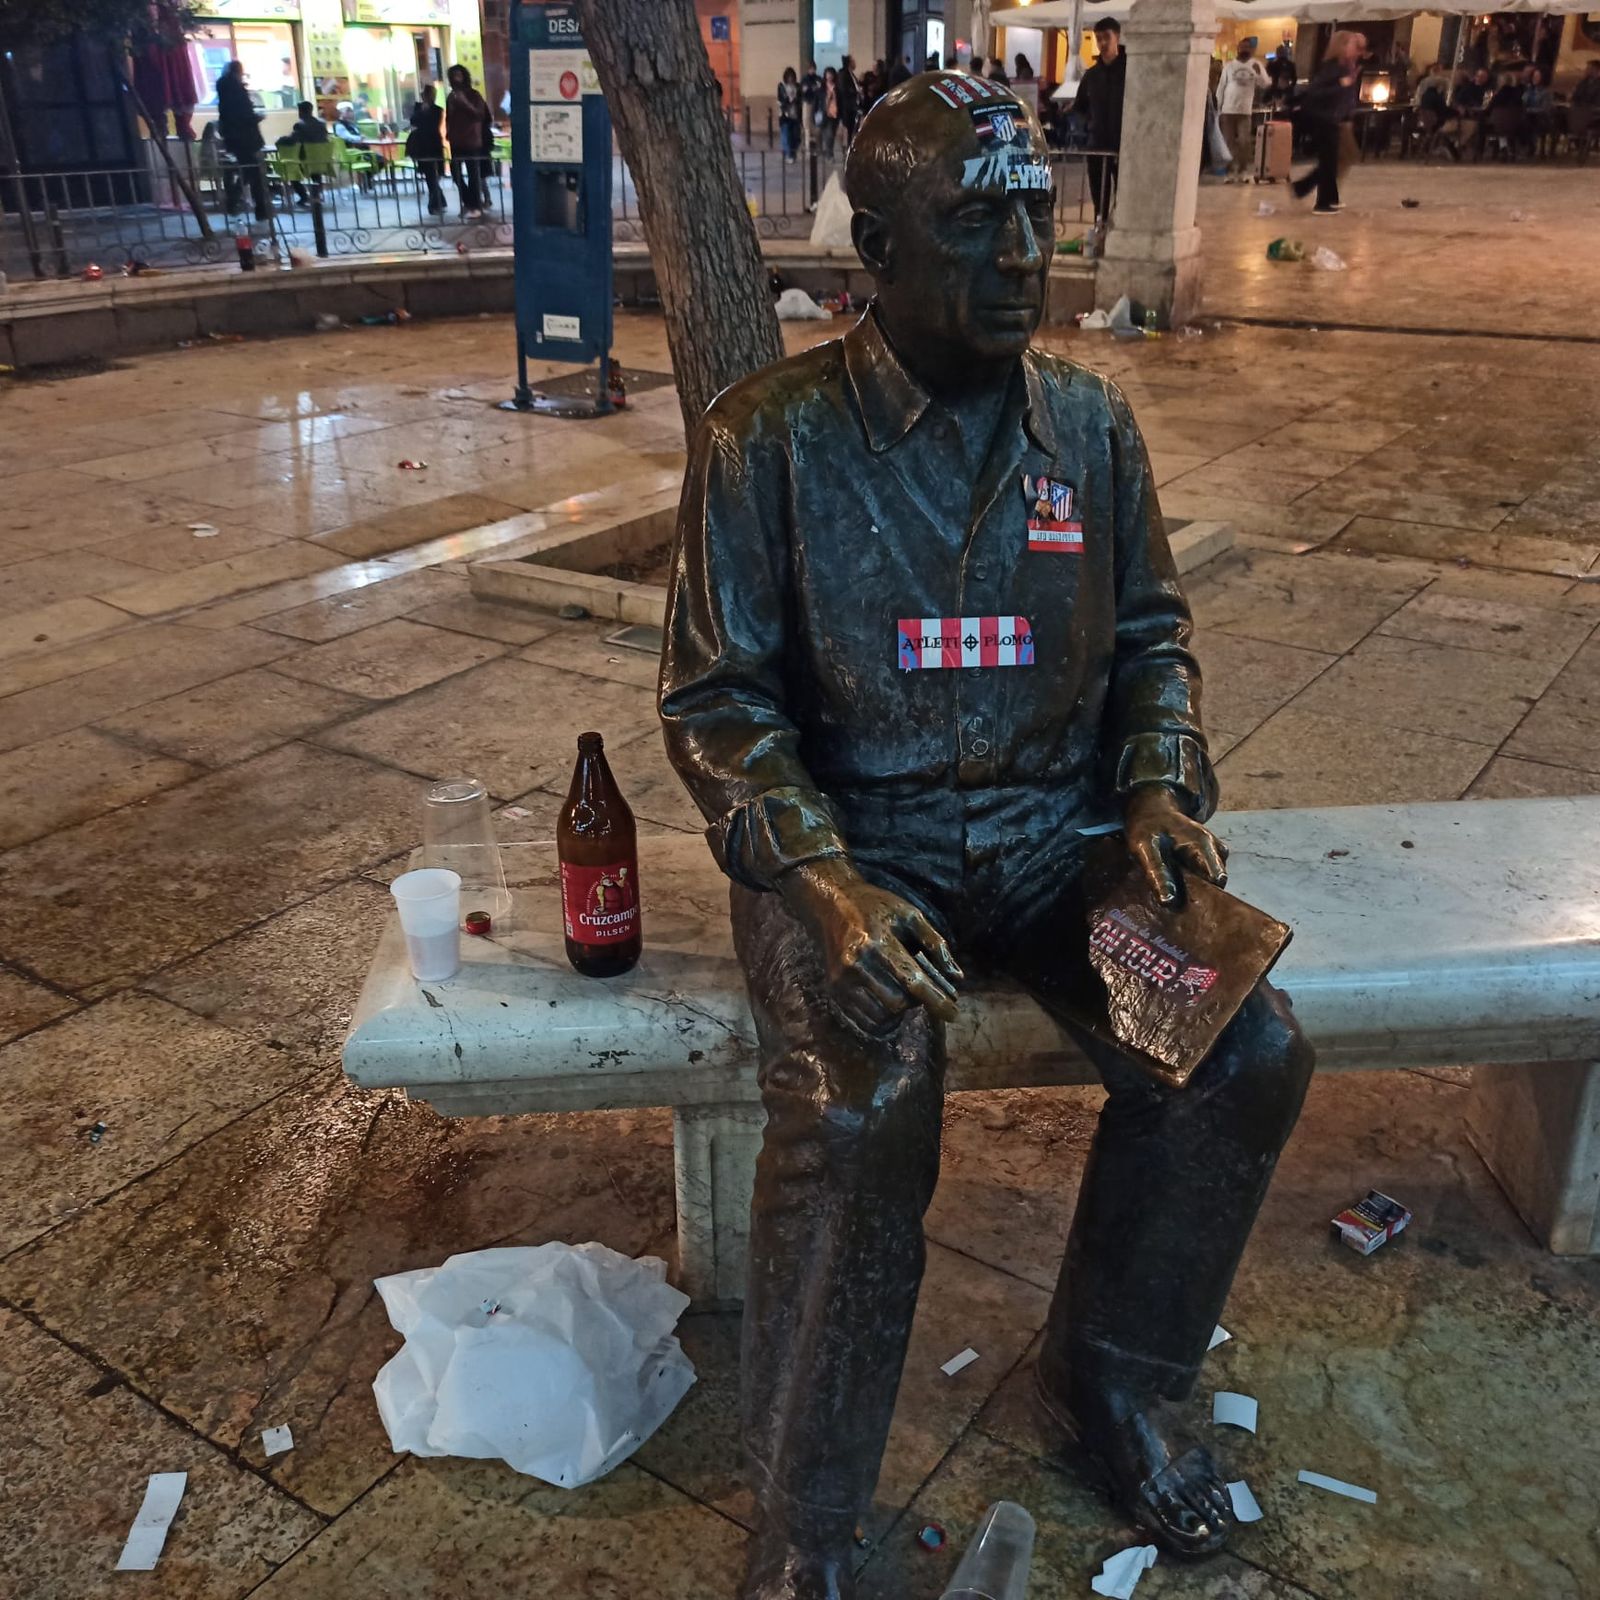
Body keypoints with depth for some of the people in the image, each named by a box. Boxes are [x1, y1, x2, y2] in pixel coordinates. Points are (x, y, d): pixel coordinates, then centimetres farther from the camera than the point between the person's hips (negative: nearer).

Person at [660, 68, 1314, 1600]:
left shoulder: (1088, 420, 4)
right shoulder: (768, 435, -9)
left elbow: (1151, 633, 15)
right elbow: (714, 698, -7)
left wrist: (1160, 785, -4)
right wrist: (822, 878, -21)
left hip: (1049, 829, 4)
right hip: (848, 834, -4)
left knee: (1247, 1052, -16)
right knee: (860, 1112, -31)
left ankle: (1109, 1377, 13)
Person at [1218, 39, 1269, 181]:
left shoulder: (1256, 65, 5)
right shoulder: (1229, 65, 5)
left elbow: (1266, 84, -1)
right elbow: (1221, 87, 5)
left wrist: (1258, 73, -18)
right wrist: (1218, 109, 0)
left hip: (1246, 111, 0)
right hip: (1228, 110, 0)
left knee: (1245, 142, -3)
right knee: (1228, 142, 1)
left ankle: (1243, 171, 5)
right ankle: (1230, 171, 7)